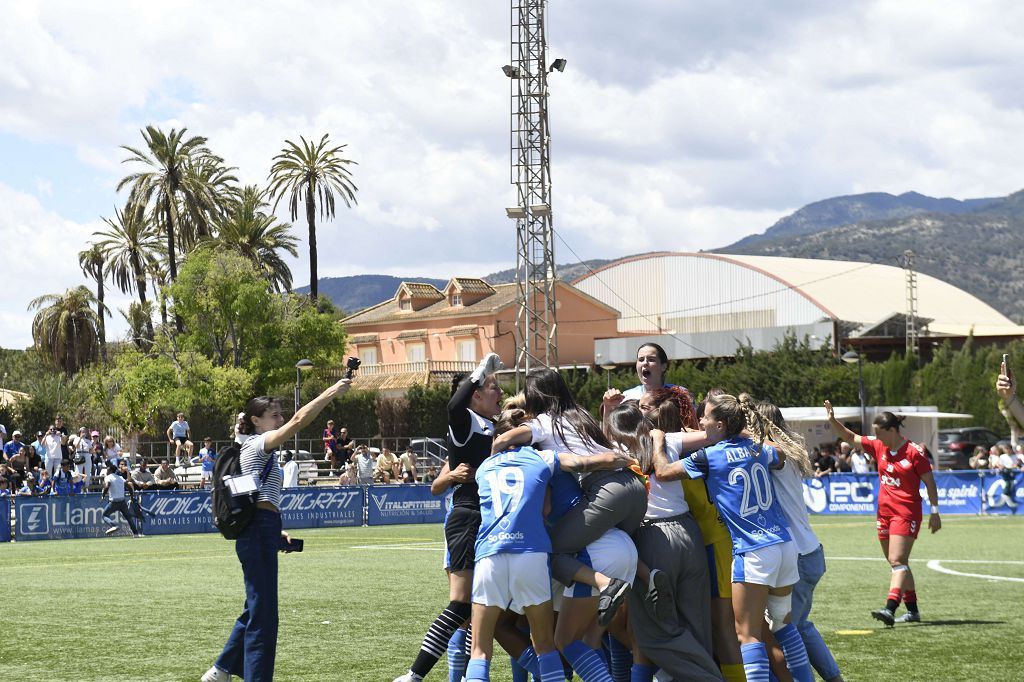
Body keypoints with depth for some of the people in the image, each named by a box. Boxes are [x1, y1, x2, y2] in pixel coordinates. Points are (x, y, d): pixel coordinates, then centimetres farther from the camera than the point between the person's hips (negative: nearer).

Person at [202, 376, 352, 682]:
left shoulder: (259, 451, 22)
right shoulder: (258, 444, -6)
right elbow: (298, 421, -20)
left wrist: (276, 531, 15)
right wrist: (331, 393, -19)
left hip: (260, 535, 10)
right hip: (259, 534, -10)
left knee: (256, 611, 19)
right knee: (263, 616, -8)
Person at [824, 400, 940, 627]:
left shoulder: (914, 452, -11)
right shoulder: (878, 447, 7)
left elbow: (930, 482, -7)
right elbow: (850, 437, 11)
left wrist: (934, 512, -7)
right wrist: (832, 420, -3)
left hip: (906, 512, -7)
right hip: (884, 511, 7)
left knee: (897, 560, -16)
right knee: (897, 562, 11)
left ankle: (890, 608, -27)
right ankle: (912, 610, 19)